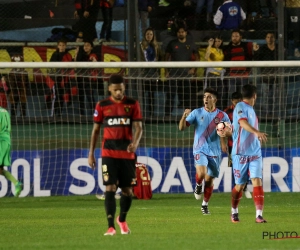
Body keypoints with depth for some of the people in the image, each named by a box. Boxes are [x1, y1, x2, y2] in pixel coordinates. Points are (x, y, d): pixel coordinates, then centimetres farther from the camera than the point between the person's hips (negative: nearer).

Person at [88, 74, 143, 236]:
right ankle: (111, 227, -13)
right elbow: (95, 130, 10)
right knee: (110, 188, -12)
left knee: (127, 190, 8)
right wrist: (91, 154, 7)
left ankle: (122, 220, 33)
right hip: (109, 154, -1)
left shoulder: (132, 105, 3)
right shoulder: (102, 106, 3)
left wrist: (135, 143, -24)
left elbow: (138, 127, -3)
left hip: (127, 153, 1)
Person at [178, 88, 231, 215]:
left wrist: (225, 132, -18)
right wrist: (184, 116, -25)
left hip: (214, 152, 2)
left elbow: (231, 132, 5)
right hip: (200, 150, -2)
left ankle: (205, 205, 25)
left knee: (209, 180, 6)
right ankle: (198, 185, 9)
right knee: (201, 173, -26)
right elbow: (182, 127, -5)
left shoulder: (222, 116, 0)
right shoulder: (197, 113, 0)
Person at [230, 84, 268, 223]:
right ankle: (234, 212, 27)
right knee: (240, 185, 5)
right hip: (241, 153, -6)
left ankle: (259, 215, -15)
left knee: (257, 181, -10)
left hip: (255, 153, 6)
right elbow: (243, 122, -31)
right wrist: (257, 132, -44)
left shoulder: (251, 110, 14)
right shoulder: (240, 107, -11)